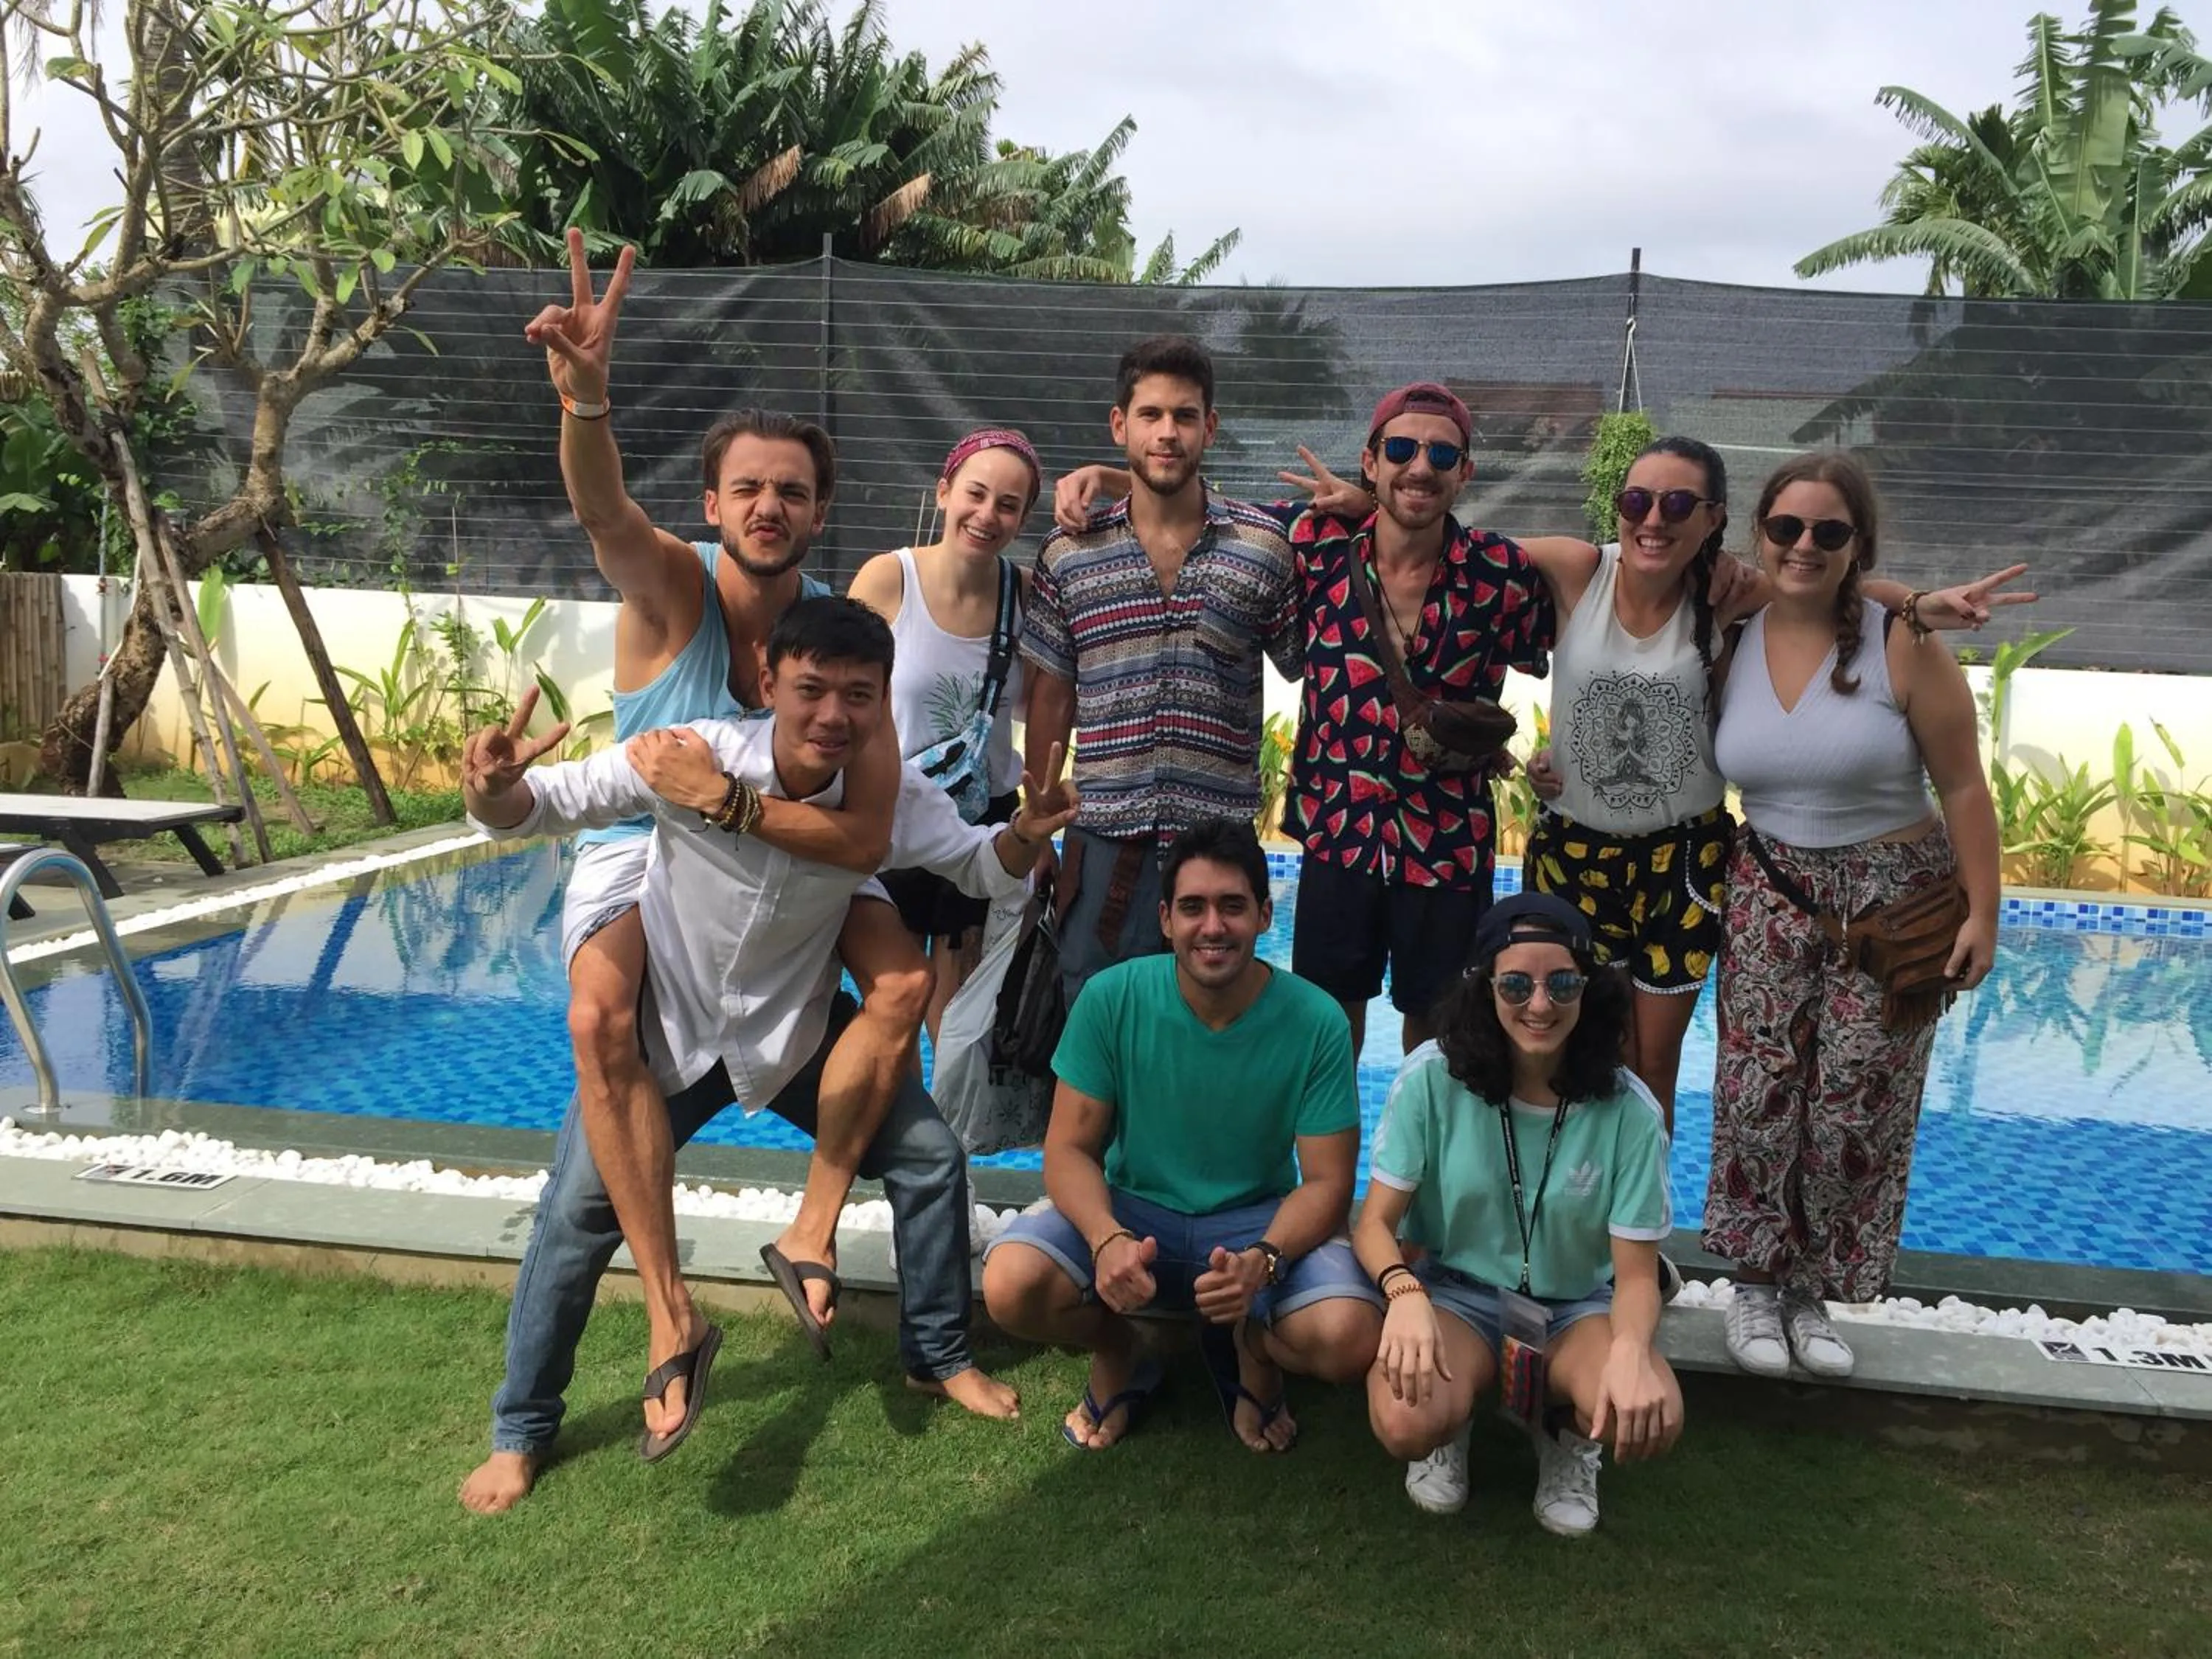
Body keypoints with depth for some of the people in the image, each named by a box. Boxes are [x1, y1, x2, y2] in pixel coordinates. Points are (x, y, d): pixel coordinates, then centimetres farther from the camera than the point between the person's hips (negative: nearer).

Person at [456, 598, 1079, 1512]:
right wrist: (494, 796, -43)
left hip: (797, 1029, 3)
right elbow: (552, 800, -20)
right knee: (579, 1211, -4)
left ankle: (937, 1358, 24)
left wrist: (1023, 835, -30)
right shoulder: (688, 756, -29)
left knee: (930, 1157, 0)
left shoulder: (892, 794, -20)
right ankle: (521, 1432, 18)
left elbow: (978, 869, -7)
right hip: (669, 1026, -2)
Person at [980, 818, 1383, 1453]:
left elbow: (1326, 1182, -11)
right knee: (1011, 1285, -29)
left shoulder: (1316, 1021, -15)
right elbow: (1070, 1149, -10)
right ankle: (1115, 1356, 8)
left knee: (1348, 1339, -30)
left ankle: (1251, 1352, 9)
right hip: (1131, 1206, 1)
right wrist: (1108, 1238, -32)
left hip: (1259, 1220, 0)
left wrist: (1263, 1260, -33)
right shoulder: (1111, 998, -14)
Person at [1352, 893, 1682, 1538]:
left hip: (1579, 1306, 1)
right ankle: (1455, 1421, 8)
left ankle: (1564, 1429, 8)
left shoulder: (1628, 1108, -14)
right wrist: (1404, 1293, -34)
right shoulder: (1432, 1078, -16)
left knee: (1648, 1419, -31)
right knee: (1407, 1425, -33)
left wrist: (1630, 1350, -35)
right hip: (1457, 1291, -1)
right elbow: (1375, 1223, -11)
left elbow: (1636, 1273, -11)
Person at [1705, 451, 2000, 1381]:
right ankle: (1757, 1283, 17)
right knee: (1760, 1094, 0)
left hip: (1894, 902, -2)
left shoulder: (1901, 644, -12)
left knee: (1857, 1109, 3)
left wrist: (1982, 914, -10)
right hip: (1772, 896, 2)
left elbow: (1963, 787, -8)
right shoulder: (1730, 644, 0)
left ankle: (1814, 1289, 20)